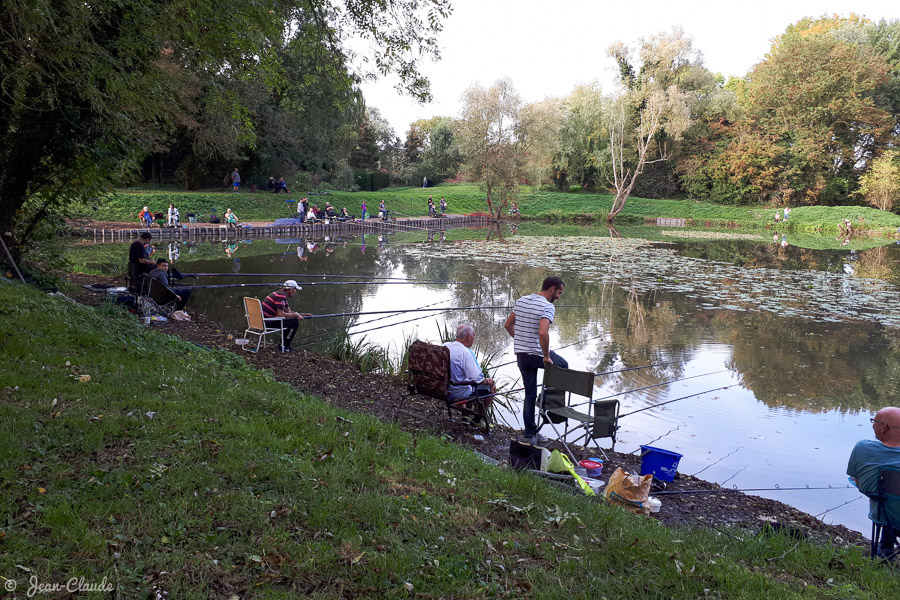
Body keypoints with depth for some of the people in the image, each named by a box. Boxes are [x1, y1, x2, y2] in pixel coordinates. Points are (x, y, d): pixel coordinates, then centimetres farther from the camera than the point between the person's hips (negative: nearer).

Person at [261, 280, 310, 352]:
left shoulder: (282, 295, 17)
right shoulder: (281, 296, -16)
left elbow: (289, 312, 21)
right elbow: (280, 314, -22)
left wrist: (303, 314, 11)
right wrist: (295, 315, -11)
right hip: (268, 321, -11)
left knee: (292, 319, 19)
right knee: (295, 322, -11)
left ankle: (284, 343, 20)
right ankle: (284, 347, -5)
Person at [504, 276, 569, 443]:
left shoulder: (521, 301, 8)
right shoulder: (547, 307, -17)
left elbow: (508, 325, 15)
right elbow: (543, 333, -30)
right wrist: (546, 357, -19)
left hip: (520, 355, 7)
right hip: (537, 355, -6)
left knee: (530, 395, 14)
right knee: (563, 366, 25)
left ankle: (530, 434, 18)